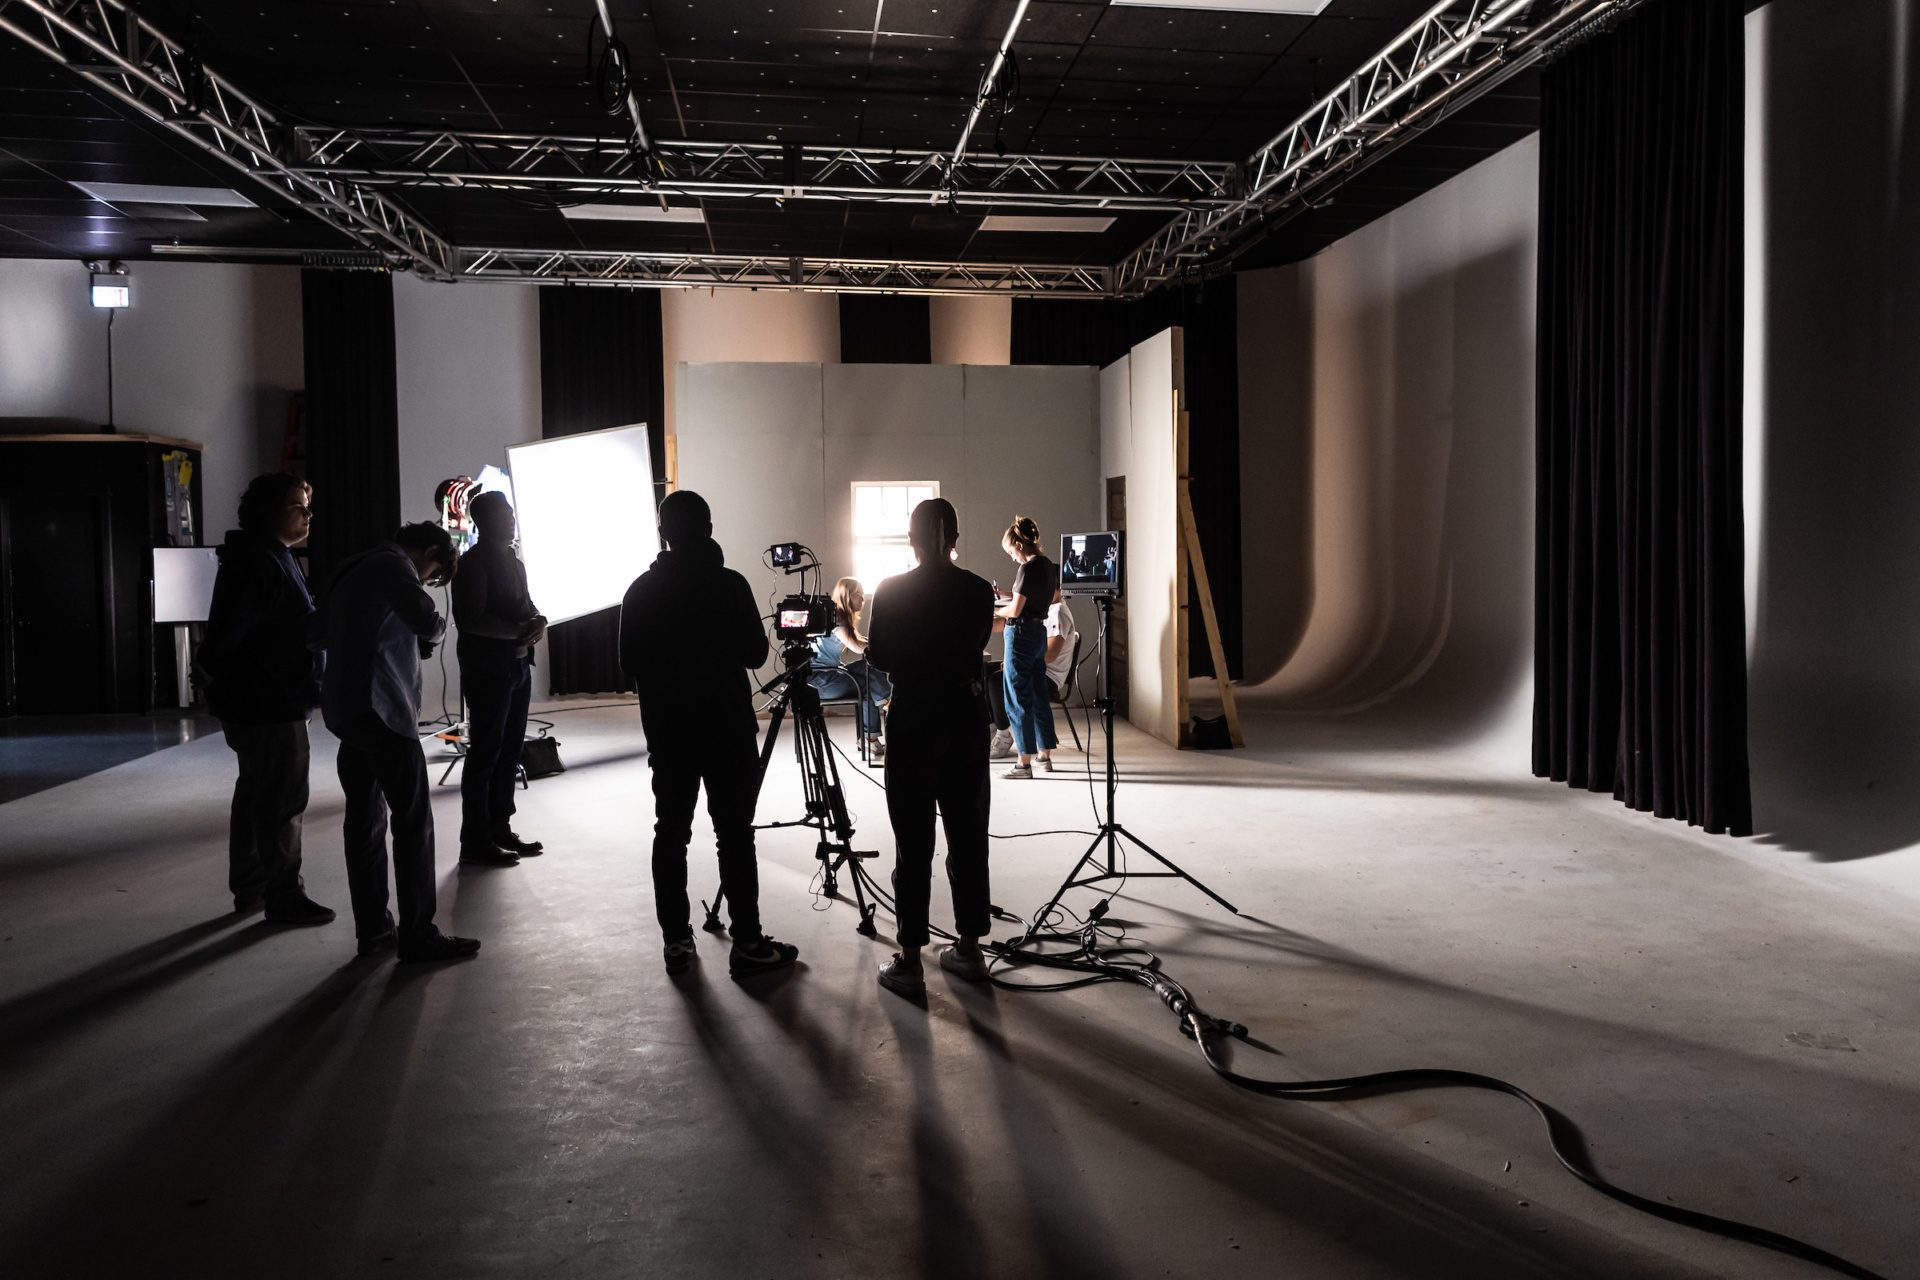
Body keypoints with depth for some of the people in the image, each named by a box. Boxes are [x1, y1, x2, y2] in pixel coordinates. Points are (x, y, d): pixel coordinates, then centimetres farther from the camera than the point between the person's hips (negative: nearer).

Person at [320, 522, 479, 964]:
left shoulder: (354, 569, 20)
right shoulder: (393, 566, -9)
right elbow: (428, 623, -21)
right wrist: (438, 628, 2)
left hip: (345, 709, 10)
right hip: (382, 711, -10)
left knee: (365, 819, 12)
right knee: (414, 822, -5)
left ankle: (373, 928, 16)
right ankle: (418, 935, -3)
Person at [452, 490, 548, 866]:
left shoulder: (513, 562, 17)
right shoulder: (472, 563, -10)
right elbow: (470, 619, -19)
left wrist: (538, 620, -1)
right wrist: (518, 631, -19)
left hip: (518, 665, 8)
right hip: (487, 667, -8)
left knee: (510, 751, 11)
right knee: (485, 753, -5)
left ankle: (499, 829, 21)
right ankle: (475, 842, 0)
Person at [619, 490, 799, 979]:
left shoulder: (641, 591, 0)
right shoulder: (729, 584, -10)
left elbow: (629, 665, 5)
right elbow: (755, 653, -5)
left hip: (667, 732, 4)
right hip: (727, 730, -3)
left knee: (671, 834, 9)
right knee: (734, 836, -1)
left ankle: (676, 942, 13)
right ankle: (748, 945, 2)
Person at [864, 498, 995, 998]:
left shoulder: (891, 591, -8)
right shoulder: (979, 590, 0)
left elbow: (877, 657, 0)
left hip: (913, 722, -3)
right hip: (967, 718, 3)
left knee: (913, 843, 0)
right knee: (968, 834, 11)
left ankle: (910, 962, 3)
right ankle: (969, 950, 19)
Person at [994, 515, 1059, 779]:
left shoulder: (1028, 568, -17)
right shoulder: (1049, 566, 8)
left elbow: (1015, 610, -18)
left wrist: (994, 610, -1)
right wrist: (1008, 596, 13)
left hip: (1022, 633, -9)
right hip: (1040, 631, 9)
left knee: (1018, 699, -2)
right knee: (1039, 695, 15)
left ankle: (1024, 762, 1)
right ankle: (1045, 755, 22)